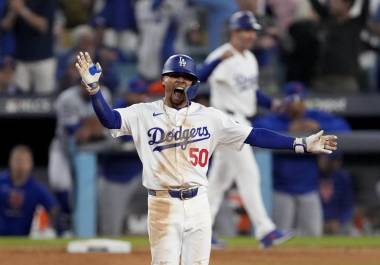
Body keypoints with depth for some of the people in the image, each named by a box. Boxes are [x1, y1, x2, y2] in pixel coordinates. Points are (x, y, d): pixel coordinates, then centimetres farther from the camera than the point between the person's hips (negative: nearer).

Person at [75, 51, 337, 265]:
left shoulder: (210, 117, 6)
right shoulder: (145, 114, 2)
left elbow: (253, 136, 4)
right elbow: (110, 119, -12)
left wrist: (301, 144, -2)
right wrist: (93, 87, -28)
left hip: (198, 205, 2)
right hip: (163, 206, -2)